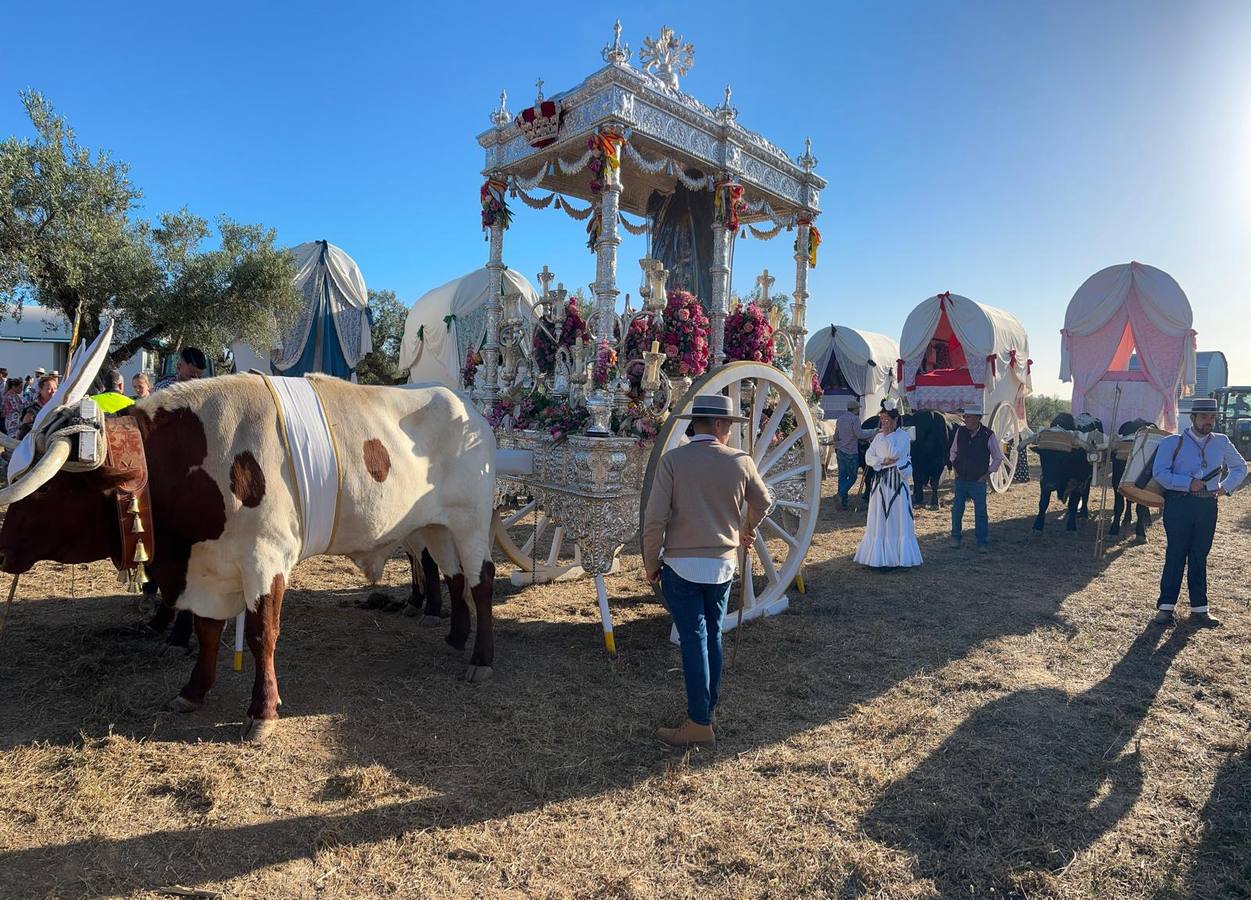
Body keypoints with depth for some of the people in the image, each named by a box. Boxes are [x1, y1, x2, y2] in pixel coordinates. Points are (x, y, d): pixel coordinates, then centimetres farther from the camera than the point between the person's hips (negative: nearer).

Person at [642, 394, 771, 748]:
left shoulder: (672, 460, -10)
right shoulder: (741, 461, -2)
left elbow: (655, 518, -12)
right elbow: (762, 503, 16)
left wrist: (651, 563, 1)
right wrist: (746, 531, 36)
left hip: (682, 565, -3)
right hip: (723, 564, 3)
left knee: (694, 640, 2)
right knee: (713, 637, 16)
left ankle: (699, 724, 8)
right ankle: (706, 711, 28)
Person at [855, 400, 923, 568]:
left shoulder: (903, 435, -6)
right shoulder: (879, 436, 11)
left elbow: (894, 453, -21)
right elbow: (868, 457, 4)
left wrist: (887, 434, -14)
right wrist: (882, 461, -12)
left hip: (897, 482, -6)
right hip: (881, 480, 6)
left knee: (896, 519, -2)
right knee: (878, 520, 7)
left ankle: (894, 557, 2)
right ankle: (879, 556, 13)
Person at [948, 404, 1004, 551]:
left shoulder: (988, 435, -12)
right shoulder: (960, 432, -3)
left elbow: (998, 457, 0)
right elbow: (953, 451, 16)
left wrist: (988, 473, -3)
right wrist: (954, 466, 8)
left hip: (978, 481, -3)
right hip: (960, 479, 3)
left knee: (980, 513, 2)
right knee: (957, 510, 8)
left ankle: (983, 543, 12)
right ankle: (955, 537, 24)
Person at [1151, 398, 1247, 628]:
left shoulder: (1222, 443, 11)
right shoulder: (1173, 442, -1)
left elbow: (1240, 467, 23)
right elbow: (1159, 473, -8)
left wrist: (1227, 487, 7)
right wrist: (1188, 483, -18)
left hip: (1208, 505, 3)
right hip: (1179, 503, -3)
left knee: (1199, 557, 8)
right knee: (1175, 555, -1)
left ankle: (1199, 608, 15)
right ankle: (1165, 607, 4)